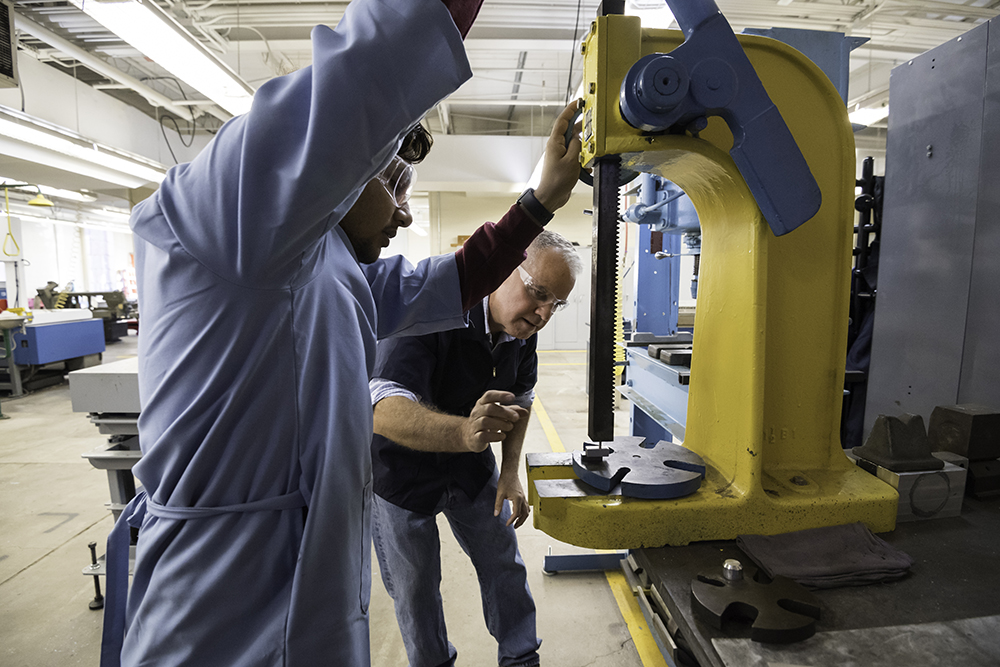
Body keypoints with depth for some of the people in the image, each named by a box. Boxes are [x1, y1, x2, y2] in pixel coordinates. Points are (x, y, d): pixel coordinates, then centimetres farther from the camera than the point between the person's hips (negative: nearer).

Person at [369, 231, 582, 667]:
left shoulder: (522, 329, -11)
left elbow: (520, 398, 6)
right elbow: (383, 411, -45)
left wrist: (509, 472, -2)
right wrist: (464, 432, -62)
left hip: (471, 467, 5)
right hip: (401, 471, -5)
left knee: (504, 566, 15)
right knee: (415, 586, 12)